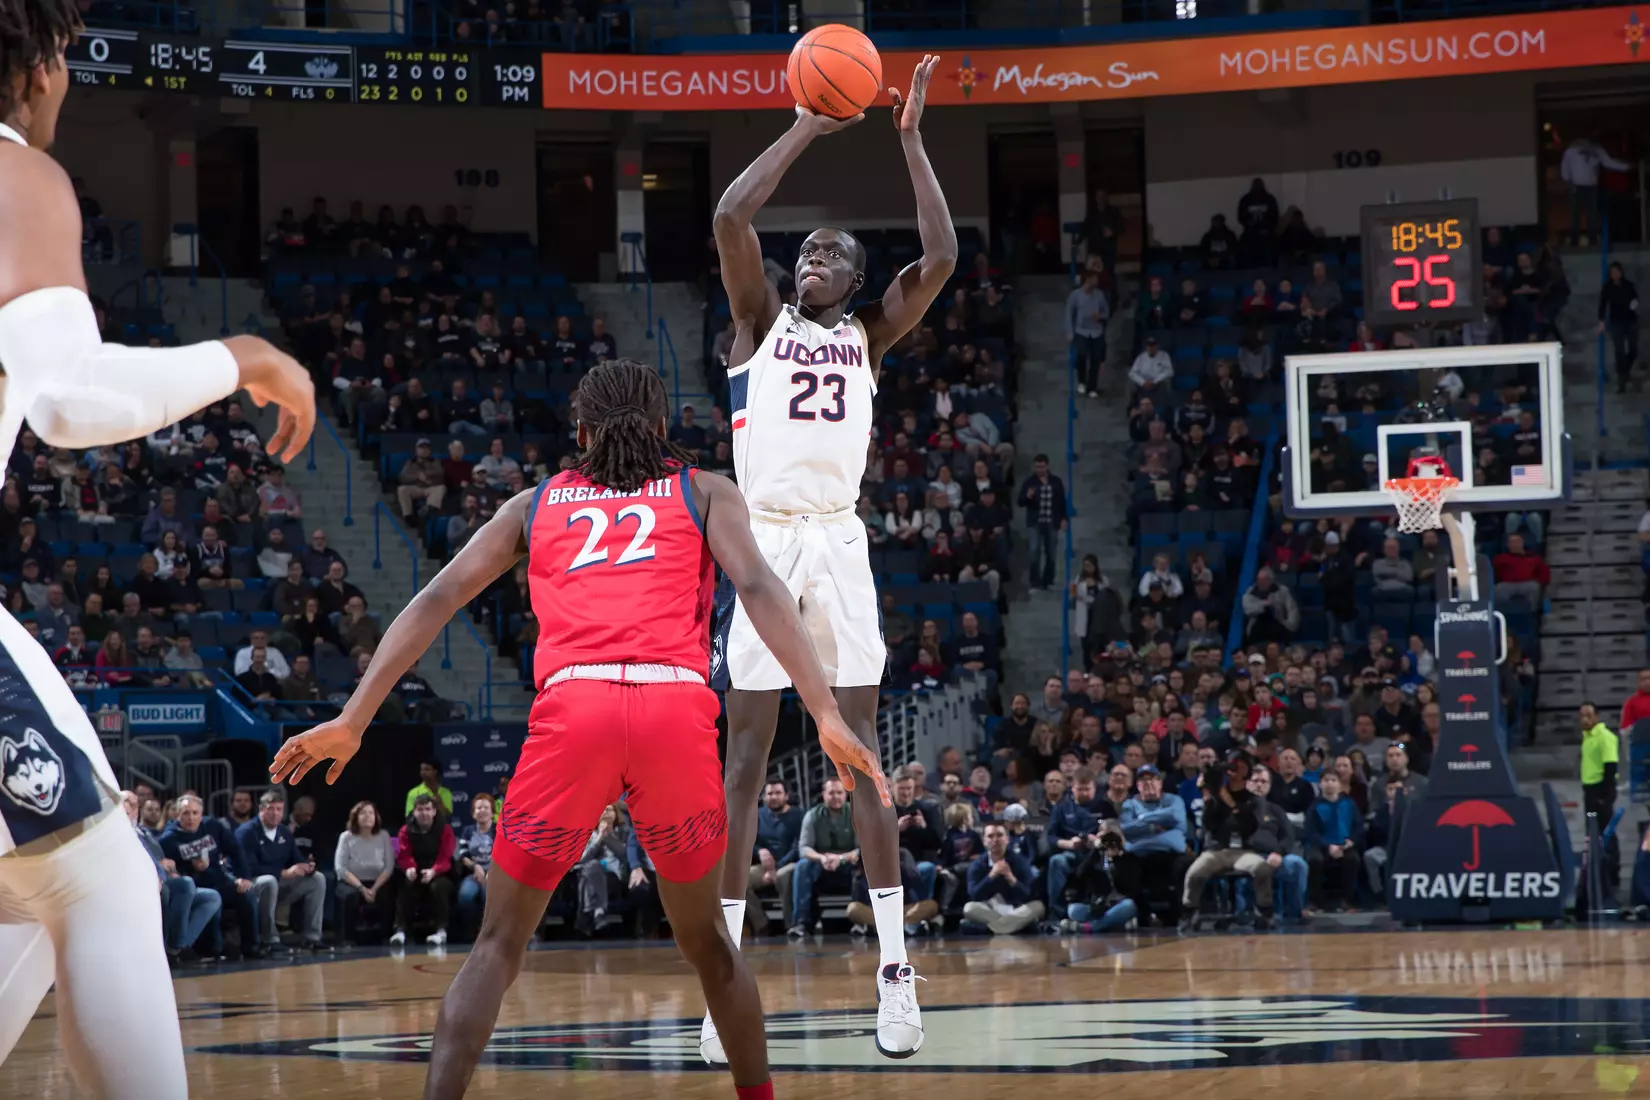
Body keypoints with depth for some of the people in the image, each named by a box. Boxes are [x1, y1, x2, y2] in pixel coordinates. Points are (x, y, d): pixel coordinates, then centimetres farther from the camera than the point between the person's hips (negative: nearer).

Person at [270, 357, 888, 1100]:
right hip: (676, 706, 0)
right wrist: (827, 715, -5)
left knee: (499, 944, 9)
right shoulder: (703, 493, 22)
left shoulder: (535, 504, 26)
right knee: (703, 939, 21)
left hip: (572, 707, 0)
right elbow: (759, 589, 4)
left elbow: (437, 599, 16)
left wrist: (352, 721, 11)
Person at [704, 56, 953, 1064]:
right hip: (767, 539, -1)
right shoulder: (762, 321, 11)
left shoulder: (869, 337, 15)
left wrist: (911, 140, 2)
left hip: (840, 542, 1)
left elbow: (942, 260, 1)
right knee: (747, 753, -2)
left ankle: (896, 968, -3)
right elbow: (731, 219, -5)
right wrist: (805, 131, 0)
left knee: (864, 746, -2)